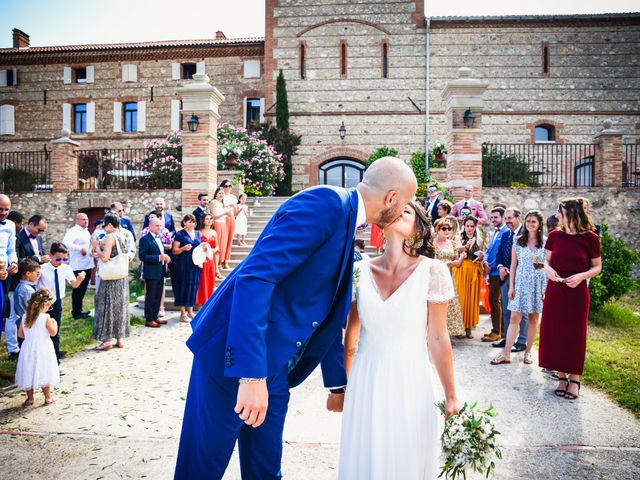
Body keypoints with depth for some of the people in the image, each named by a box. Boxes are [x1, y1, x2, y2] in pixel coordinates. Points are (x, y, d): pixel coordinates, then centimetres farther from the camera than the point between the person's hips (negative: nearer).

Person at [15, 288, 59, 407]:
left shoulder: (25, 317, -4)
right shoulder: (45, 318, -19)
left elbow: (20, 334, 4)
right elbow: (53, 333, -10)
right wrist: (54, 323, 6)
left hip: (28, 349, 4)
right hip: (43, 350, -4)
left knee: (29, 373, 15)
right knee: (44, 374, 9)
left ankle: (29, 398, 24)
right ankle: (48, 398, 21)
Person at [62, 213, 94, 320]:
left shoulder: (86, 231, 16)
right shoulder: (73, 231, -11)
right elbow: (66, 243, -27)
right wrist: (80, 248, -26)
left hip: (88, 265, 8)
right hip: (78, 266, -8)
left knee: (83, 289, 15)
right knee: (78, 289, 0)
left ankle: (79, 310, 25)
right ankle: (76, 313, 9)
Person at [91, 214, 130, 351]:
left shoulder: (109, 237, -14)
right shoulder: (121, 236, 8)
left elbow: (105, 258, -20)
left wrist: (96, 247, -6)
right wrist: (101, 250, 17)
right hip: (122, 277, 7)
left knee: (107, 305, 1)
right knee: (120, 305, 11)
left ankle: (107, 340, 4)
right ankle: (120, 338, 17)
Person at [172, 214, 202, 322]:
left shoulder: (197, 233, 12)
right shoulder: (179, 234, -5)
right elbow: (174, 251, -7)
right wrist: (183, 248, -25)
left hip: (195, 264, 5)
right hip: (183, 265, -5)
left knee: (193, 286, 9)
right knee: (183, 286, -1)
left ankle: (190, 311, 21)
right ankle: (183, 314, 7)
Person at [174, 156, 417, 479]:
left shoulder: (346, 219, 10)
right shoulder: (326, 202, -18)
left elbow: (328, 317, 18)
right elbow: (254, 277, -27)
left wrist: (338, 383, 25)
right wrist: (251, 374, -30)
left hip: (274, 367, 8)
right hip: (235, 357, -8)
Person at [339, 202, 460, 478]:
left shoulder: (432, 271, -12)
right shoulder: (361, 272, -4)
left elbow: (438, 339, -5)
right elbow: (351, 336, 5)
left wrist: (450, 396, 1)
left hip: (409, 383, -2)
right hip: (366, 382, 2)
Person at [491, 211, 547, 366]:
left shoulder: (546, 242, 3)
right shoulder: (518, 241, 4)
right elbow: (513, 265, 5)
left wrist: (547, 288, -2)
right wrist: (511, 286, 0)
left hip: (539, 283, 0)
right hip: (521, 282, 0)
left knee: (533, 319, 7)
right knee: (514, 318, -3)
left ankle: (528, 351, 19)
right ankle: (506, 353, -2)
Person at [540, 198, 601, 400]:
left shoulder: (590, 238, -8)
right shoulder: (554, 236, 1)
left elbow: (597, 267, 1)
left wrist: (582, 276, -17)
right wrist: (548, 269, -11)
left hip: (577, 293, -3)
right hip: (554, 291, 3)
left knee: (575, 335, 6)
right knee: (555, 334, 7)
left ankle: (574, 379, 20)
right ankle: (562, 376, 21)